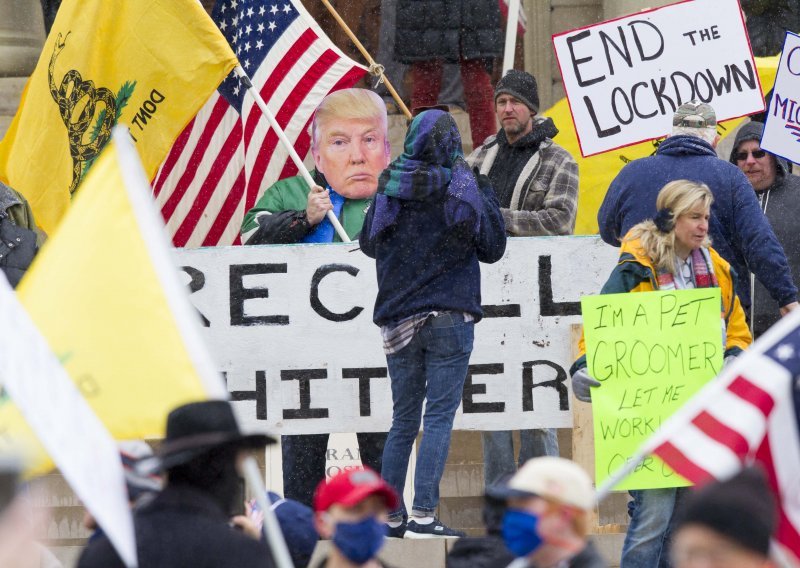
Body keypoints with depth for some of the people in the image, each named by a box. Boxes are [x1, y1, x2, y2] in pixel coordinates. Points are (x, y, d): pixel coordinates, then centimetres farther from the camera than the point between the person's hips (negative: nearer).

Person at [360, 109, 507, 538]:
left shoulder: (389, 187, 2)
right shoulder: (461, 188, -7)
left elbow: (368, 244, 14)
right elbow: (492, 248, 2)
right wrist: (487, 197, 12)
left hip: (398, 321, 4)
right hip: (449, 317, -4)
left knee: (403, 420, 12)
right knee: (439, 414, -4)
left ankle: (390, 516, 11)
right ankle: (423, 514, -13)